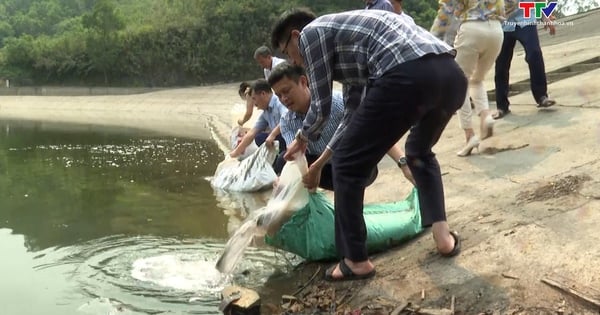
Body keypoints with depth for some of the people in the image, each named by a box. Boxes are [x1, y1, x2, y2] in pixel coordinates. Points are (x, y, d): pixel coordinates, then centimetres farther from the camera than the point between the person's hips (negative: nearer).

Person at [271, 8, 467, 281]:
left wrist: (302, 139, 36)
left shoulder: (311, 33, 13)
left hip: (408, 78, -9)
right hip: (452, 74, 9)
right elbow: (358, 106, 43)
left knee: (348, 164, 7)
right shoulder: (345, 26, 37)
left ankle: (356, 261, 18)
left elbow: (321, 107, 13)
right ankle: (444, 236, 28)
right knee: (420, 152, 35)